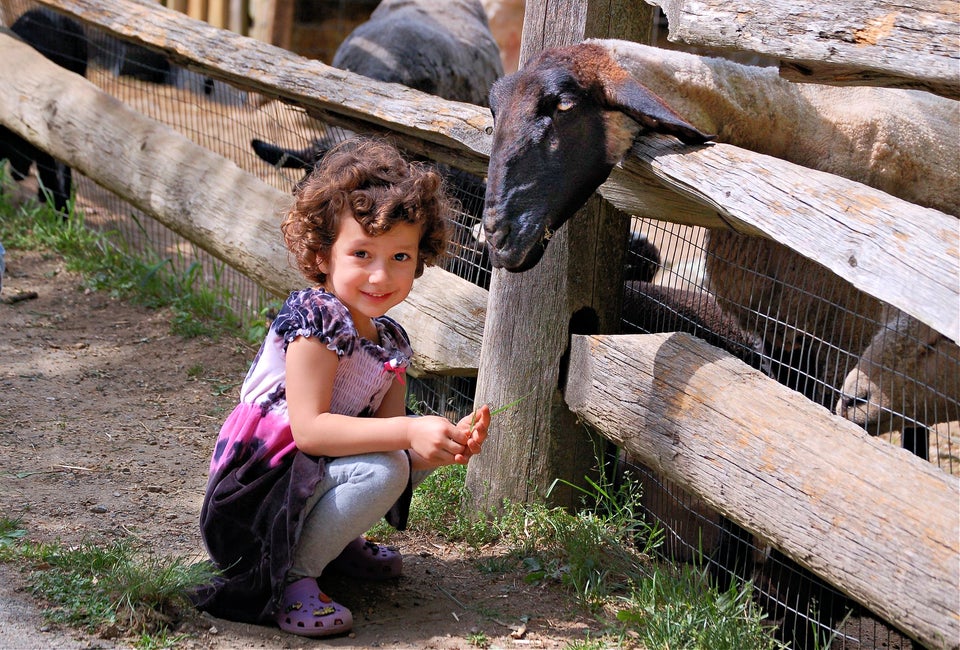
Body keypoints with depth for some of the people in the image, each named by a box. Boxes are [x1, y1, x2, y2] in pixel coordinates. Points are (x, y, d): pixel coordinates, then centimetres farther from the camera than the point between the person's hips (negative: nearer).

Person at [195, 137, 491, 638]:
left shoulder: (388, 340, 6)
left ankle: (336, 539, 13)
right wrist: (408, 432, -32)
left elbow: (395, 437, -1)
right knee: (382, 469, -27)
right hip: (254, 491, -9)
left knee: (419, 454, 8)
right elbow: (308, 428, -28)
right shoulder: (314, 319, -19)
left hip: (314, 474, 9)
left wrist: (449, 441, -22)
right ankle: (293, 572, -16)